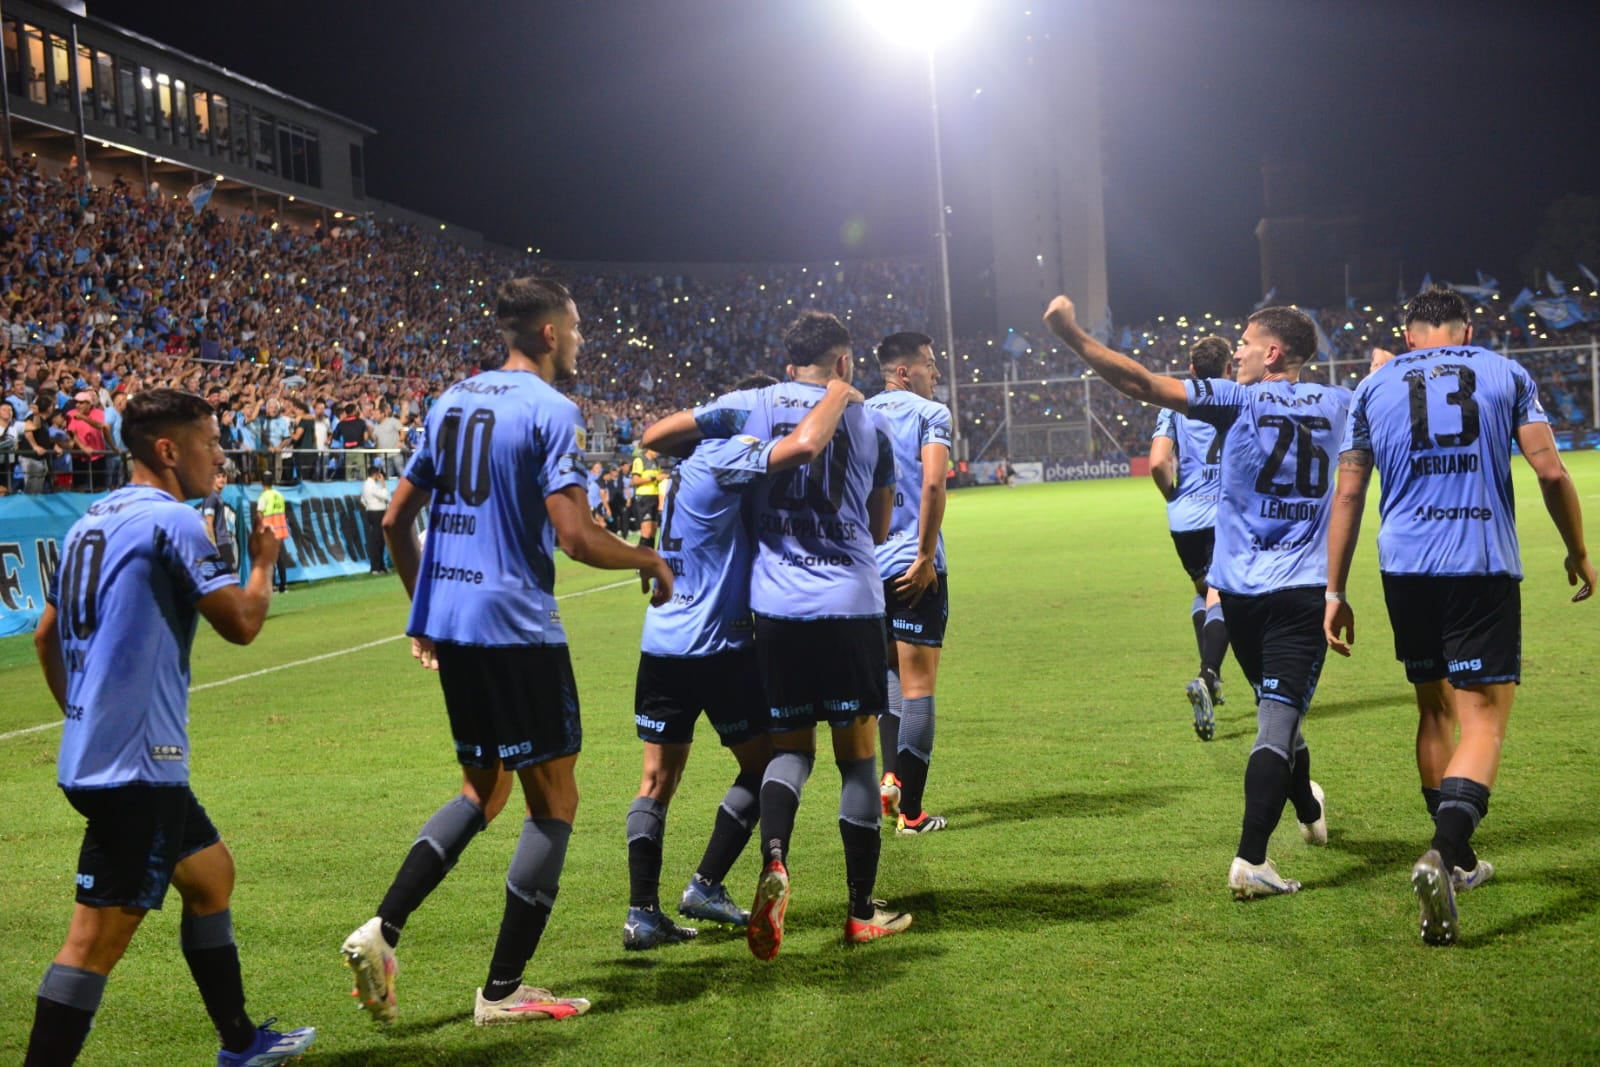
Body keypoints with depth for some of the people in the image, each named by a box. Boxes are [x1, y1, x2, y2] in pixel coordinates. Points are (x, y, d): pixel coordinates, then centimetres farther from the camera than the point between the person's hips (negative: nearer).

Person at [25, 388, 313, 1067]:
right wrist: (262, 560, 4)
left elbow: (45, 636, 20)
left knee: (210, 872, 23)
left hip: (93, 751, 10)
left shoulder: (92, 522, 14)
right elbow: (241, 622, -14)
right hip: (135, 763, -10)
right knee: (99, 935, -10)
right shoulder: (171, 519, -13)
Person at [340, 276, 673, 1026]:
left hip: (448, 622, 8)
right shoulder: (551, 410, -10)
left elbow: (396, 521, 15)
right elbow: (575, 537, -18)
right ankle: (502, 992, 7)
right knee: (554, 801, 5)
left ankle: (382, 931, 5)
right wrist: (649, 561, -1)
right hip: (517, 627, -8)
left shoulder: (452, 401, 12)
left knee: (483, 791, 21)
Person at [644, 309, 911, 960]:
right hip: (851, 604, -1)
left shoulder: (751, 407, 5)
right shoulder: (870, 424, 7)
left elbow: (655, 437, 11)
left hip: (777, 607, 1)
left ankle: (774, 862, -15)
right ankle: (863, 912, 14)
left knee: (791, 747, 13)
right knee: (857, 753, 8)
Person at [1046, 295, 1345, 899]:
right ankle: (1250, 860, -20)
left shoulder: (1239, 400, -4)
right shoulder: (1336, 405, 7)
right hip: (1305, 590, 0)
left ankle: (1309, 812, 44)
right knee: (1279, 716, -9)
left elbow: (1142, 383, -13)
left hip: (1242, 591, 0)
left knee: (1277, 706, 21)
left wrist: (1072, 335, -13)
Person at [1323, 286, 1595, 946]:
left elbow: (1347, 497, 9)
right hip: (1485, 565, -3)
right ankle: (1444, 852, -25)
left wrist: (1334, 592, 12)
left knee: (1435, 710, 19)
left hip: (1405, 569, 3)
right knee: (1483, 722, -3)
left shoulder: (1374, 387, 12)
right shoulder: (1504, 375, 8)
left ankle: (1458, 860, 28)